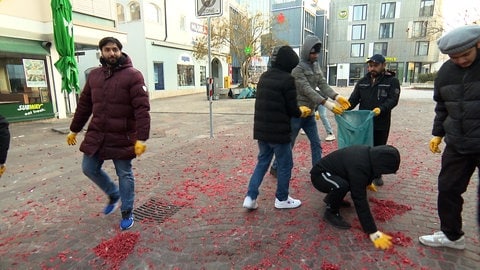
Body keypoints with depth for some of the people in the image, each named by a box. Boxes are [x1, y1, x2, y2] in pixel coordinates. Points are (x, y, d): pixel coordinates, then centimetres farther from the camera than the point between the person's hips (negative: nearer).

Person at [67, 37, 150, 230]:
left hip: (122, 137, -6)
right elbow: (84, 105, 16)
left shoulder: (132, 75, -10)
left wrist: (141, 138, -25)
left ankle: (127, 212, 25)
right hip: (96, 135, 6)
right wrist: (74, 130, 19)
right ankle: (114, 194, 39)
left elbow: (142, 109, -18)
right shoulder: (94, 75, 9)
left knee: (124, 175, 6)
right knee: (89, 169, 14)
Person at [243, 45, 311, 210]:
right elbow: (291, 109, -14)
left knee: (262, 162, 18)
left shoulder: (264, 76, 10)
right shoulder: (287, 79, -14)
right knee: (285, 165, 10)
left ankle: (251, 197, 13)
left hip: (261, 129, 7)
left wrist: (297, 110, 18)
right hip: (279, 131, -7)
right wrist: (301, 112, 10)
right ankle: (282, 199, 24)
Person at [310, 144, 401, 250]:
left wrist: (366, 183, 40)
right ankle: (330, 212, -8)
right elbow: (360, 200, -32)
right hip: (319, 175, -9)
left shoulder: (369, 153, -6)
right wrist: (373, 232, -27)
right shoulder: (358, 167, -34)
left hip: (331, 171, 9)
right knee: (341, 185, -34)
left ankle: (331, 198, 21)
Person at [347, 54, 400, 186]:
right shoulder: (362, 81, 10)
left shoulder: (392, 81, -1)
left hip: (381, 123, -2)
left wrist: (381, 109, -31)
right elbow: (354, 98, 3)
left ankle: (377, 175, 28)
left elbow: (393, 99, -12)